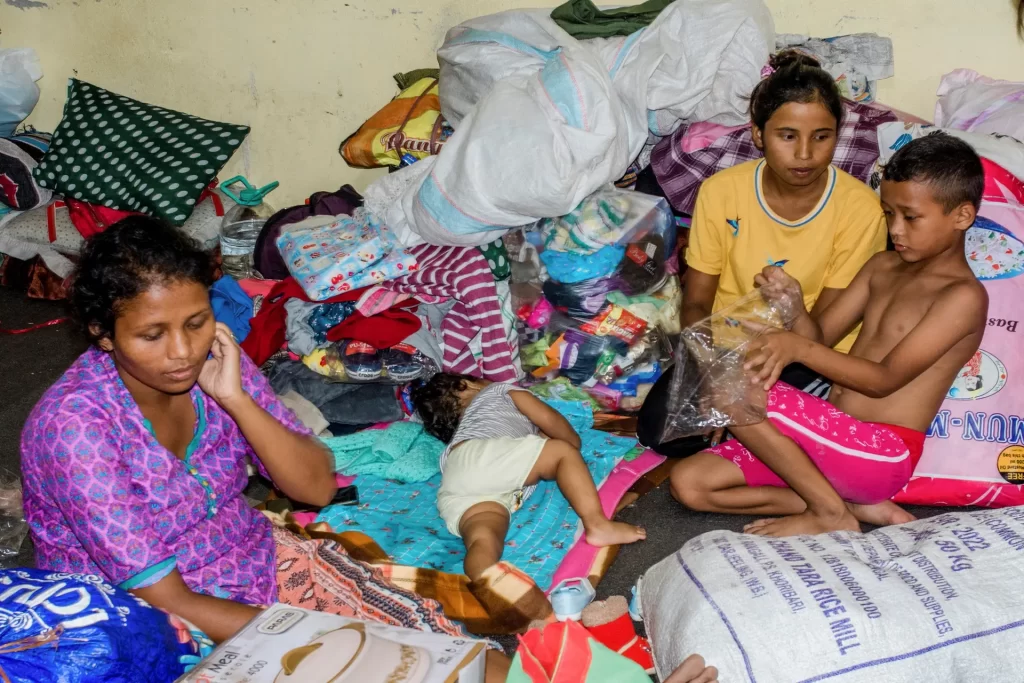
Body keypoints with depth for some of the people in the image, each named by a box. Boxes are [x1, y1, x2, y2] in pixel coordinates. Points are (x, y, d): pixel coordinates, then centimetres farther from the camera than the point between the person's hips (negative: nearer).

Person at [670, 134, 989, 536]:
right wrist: (793, 303, -10)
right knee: (688, 482, -7)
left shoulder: (963, 296, -10)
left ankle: (830, 512, -9)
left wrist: (800, 349, -31)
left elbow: (885, 379, -18)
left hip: (882, 454, -8)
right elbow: (821, 335, 12)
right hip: (831, 438, 8)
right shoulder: (883, 267, 14)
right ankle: (851, 502, -3)